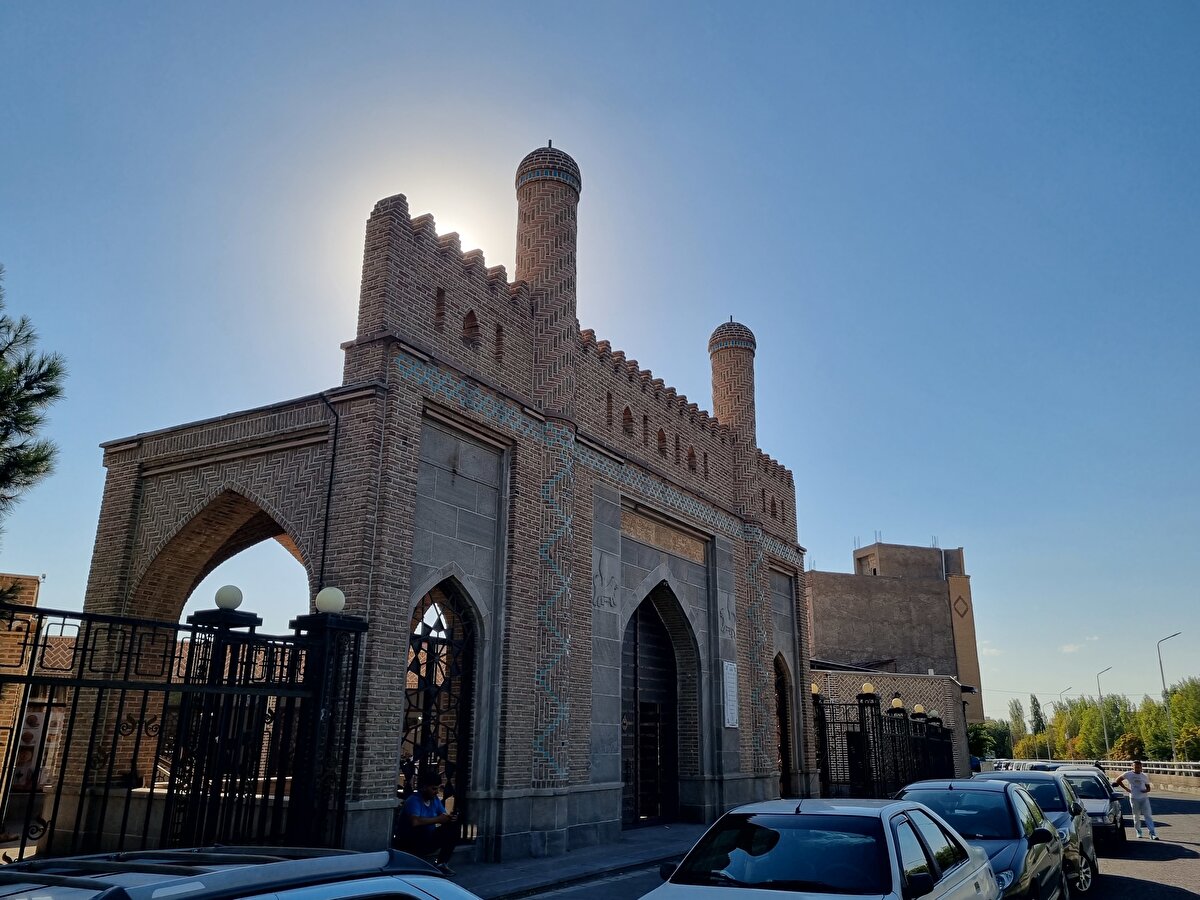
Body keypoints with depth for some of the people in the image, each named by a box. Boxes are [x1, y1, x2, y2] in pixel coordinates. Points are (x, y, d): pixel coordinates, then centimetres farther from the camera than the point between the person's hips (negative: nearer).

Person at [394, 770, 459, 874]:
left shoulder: (435, 800, 3)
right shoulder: (414, 800, -21)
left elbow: (444, 816, 1)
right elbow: (415, 822, -38)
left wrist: (450, 817, -24)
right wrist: (437, 820, -31)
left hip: (427, 840, 7)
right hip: (409, 842, -7)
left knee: (452, 828, -10)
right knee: (422, 829, -38)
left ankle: (440, 863, 1)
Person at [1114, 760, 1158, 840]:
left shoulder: (1144, 776, 7)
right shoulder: (1129, 774, -1)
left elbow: (1148, 788, 13)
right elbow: (1118, 780, 6)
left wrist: (1145, 790, -10)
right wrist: (1126, 788, 0)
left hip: (1144, 798, 1)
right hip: (1134, 798, -1)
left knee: (1148, 816, -6)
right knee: (1136, 816, 8)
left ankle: (1152, 833, -8)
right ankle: (1138, 832, 21)